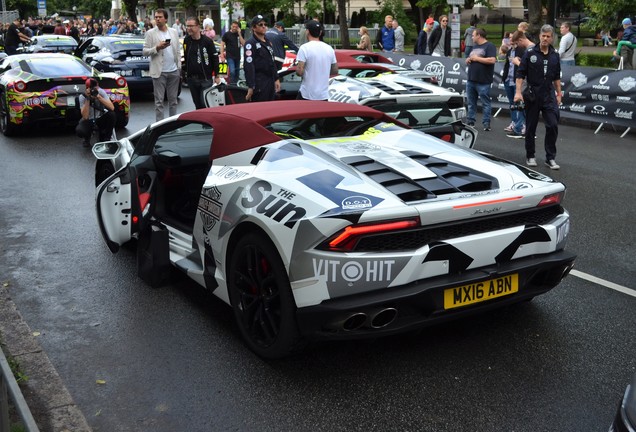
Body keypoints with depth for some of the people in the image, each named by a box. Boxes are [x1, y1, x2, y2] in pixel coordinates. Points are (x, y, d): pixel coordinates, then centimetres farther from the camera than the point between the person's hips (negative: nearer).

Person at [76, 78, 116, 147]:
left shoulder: (101, 92, -16)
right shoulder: (82, 97, -19)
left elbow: (112, 108, -28)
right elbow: (85, 117, -28)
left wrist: (98, 97, -36)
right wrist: (87, 99, -34)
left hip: (100, 118, 2)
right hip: (88, 120, -2)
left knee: (111, 114, -29)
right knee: (79, 130, -33)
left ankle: (105, 138, -7)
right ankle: (87, 138, 8)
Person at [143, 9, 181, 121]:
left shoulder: (174, 32, 10)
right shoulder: (150, 33, 0)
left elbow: (178, 51, 12)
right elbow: (145, 51, -4)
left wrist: (179, 67, 6)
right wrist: (157, 48, -19)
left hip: (174, 71, 3)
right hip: (159, 72, -3)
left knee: (173, 99, 10)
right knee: (159, 101, -1)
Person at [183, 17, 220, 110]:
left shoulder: (207, 41, -8)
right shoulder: (186, 40, 6)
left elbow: (215, 59, -6)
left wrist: (216, 76, -6)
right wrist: (186, 71, 17)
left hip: (205, 78, -5)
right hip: (191, 78, 5)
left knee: (205, 104, -9)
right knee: (197, 104, 11)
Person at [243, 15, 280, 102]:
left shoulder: (267, 42, 17)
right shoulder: (250, 43, -10)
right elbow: (248, 66, -18)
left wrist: (276, 79, 17)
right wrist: (250, 87, -24)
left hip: (271, 82, 9)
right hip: (259, 84, -9)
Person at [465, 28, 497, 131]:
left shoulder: (490, 46, -6)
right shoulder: (474, 46, 20)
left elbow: (492, 60, -19)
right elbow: (470, 60, 29)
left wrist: (477, 58, -14)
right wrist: (468, 60, 4)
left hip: (483, 82, -8)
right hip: (471, 80, 8)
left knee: (485, 103, -4)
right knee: (471, 103, 12)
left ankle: (486, 124, -2)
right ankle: (470, 122, 19)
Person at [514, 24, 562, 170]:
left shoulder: (555, 55, 8)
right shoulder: (530, 53, -3)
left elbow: (557, 77, 17)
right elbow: (520, 74, -4)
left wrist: (559, 94, 17)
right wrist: (518, 92, -13)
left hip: (549, 95, 3)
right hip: (532, 95, -2)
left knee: (553, 125, -6)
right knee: (531, 127, 6)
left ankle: (550, 158, 2)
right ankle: (530, 156, 19)